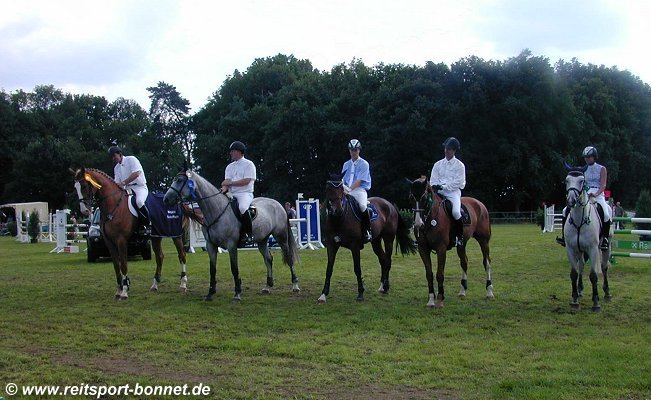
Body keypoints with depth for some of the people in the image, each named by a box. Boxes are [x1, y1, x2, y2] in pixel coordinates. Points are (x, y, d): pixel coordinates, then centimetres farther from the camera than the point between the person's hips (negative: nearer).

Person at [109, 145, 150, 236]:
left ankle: (148, 225, -26)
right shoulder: (116, 168, 19)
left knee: (139, 201, -37)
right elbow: (117, 183, 16)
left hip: (140, 187, -8)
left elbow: (136, 174, -18)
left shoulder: (131, 159, -3)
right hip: (127, 189, 8)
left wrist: (123, 183, -23)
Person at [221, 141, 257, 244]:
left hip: (245, 193, -7)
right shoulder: (229, 167, 21)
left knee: (242, 207, -37)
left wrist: (230, 183, -15)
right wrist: (224, 188, -16)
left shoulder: (249, 164, 1)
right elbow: (227, 181, 8)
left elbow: (246, 181, -12)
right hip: (231, 195, 7)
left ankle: (249, 233, -27)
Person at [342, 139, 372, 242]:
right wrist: (343, 188, -5)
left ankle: (367, 231, -23)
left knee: (362, 206, -33)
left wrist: (349, 189, -22)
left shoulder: (364, 164, 0)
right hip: (347, 191, 6)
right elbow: (343, 180, 17)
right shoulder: (346, 164, 19)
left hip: (360, 190, -6)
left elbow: (359, 181, -11)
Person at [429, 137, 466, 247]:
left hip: (453, 192, -4)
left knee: (456, 212, -30)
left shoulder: (459, 165, 5)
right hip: (439, 192, 4)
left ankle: (459, 236, -13)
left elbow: (458, 181, -5)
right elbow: (433, 180, 12)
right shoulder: (438, 164, 17)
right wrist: (435, 187, -10)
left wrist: (444, 186, -13)